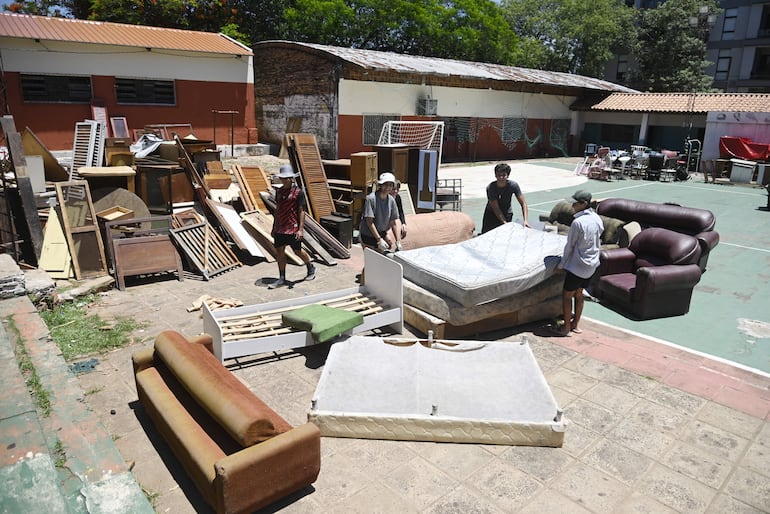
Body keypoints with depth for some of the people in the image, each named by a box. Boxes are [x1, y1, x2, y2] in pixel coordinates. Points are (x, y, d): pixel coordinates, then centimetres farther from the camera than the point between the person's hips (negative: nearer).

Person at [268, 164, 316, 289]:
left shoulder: (298, 192, -10)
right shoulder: (279, 191, 9)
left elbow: (301, 212, -11)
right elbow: (277, 210, 16)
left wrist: (301, 229, -16)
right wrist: (274, 227, 16)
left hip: (293, 228, -6)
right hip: (280, 228, 6)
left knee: (297, 251, 7)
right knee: (279, 251, 6)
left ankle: (311, 268, 33)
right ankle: (282, 279, 15)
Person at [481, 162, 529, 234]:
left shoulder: (513, 185, -20)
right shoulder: (490, 188, -25)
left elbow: (523, 203, -20)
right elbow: (496, 209, -25)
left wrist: (526, 220, -34)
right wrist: (506, 224, -33)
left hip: (507, 214, 1)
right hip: (491, 214, -1)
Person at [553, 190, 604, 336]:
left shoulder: (578, 222, -23)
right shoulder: (597, 219, 2)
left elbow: (570, 246, -15)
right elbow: (598, 242, 12)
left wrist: (562, 264, -3)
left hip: (577, 265, -8)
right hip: (591, 264, 8)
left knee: (566, 295, 5)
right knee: (579, 294, 20)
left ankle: (566, 328, 13)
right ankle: (576, 325, 29)